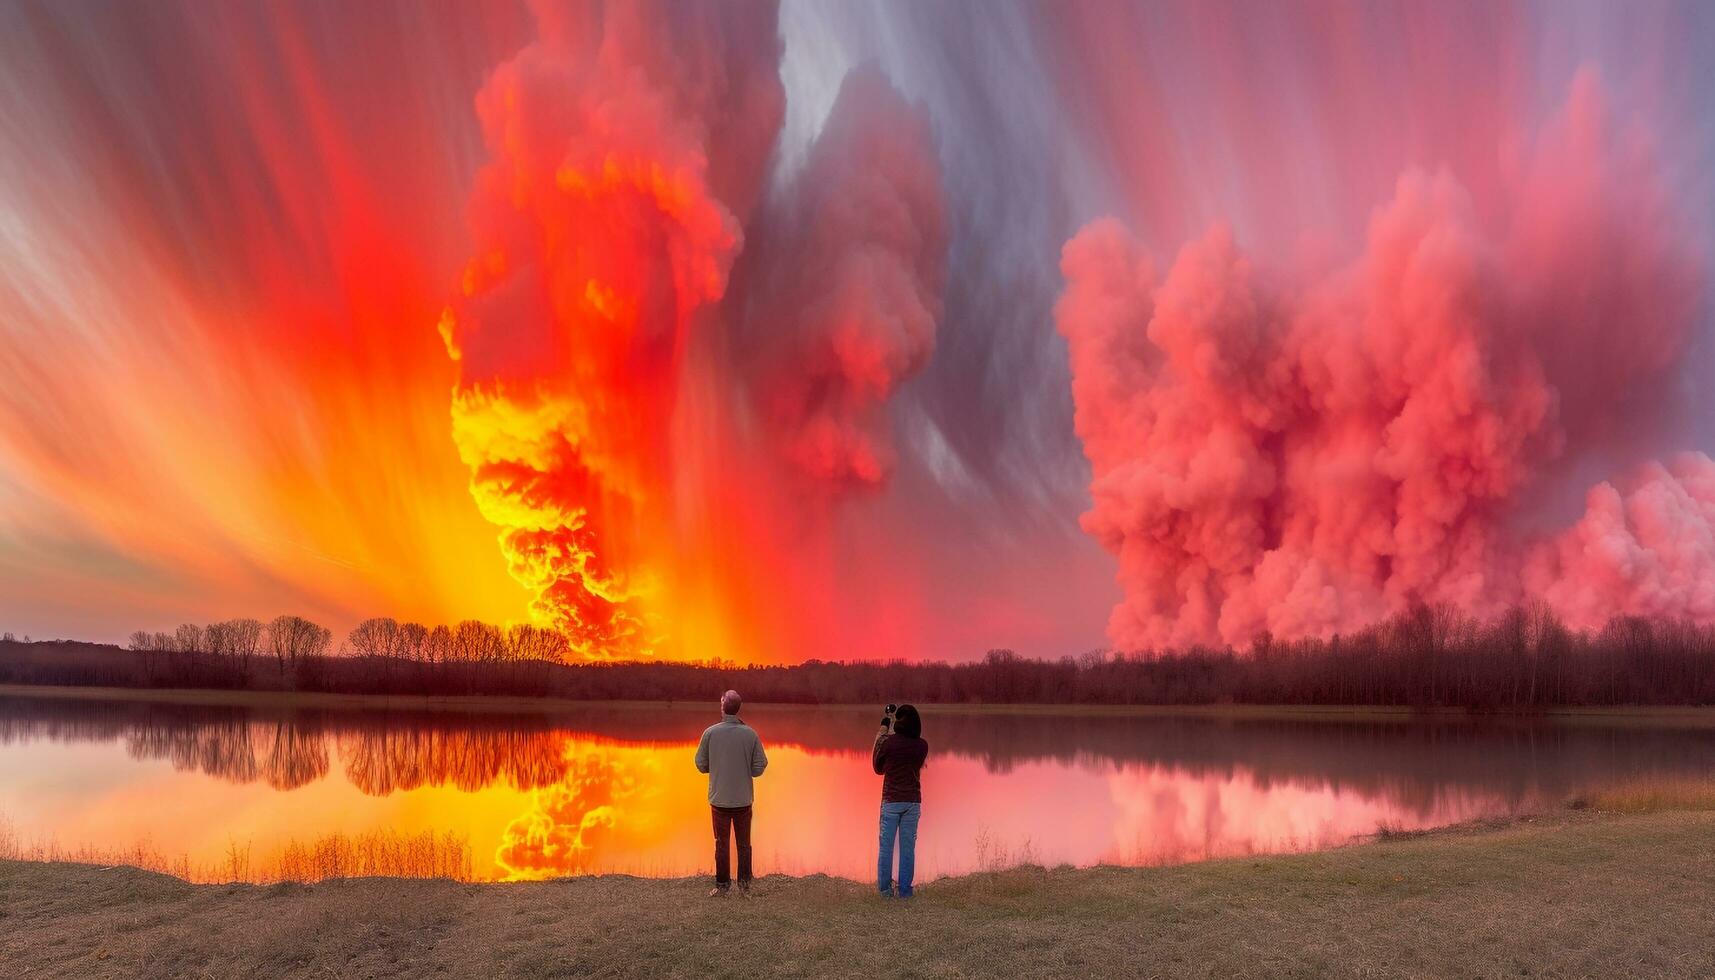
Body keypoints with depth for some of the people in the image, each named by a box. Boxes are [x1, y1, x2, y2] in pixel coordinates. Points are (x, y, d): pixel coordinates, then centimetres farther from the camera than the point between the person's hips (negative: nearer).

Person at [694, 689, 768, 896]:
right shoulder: (751, 734, -9)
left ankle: (722, 885, 17)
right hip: (743, 799, 0)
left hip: (719, 799, 0)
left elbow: (701, 764, -4)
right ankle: (744, 885, 15)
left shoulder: (710, 732, -10)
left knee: (722, 843, 11)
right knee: (744, 844, 12)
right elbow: (759, 767, -6)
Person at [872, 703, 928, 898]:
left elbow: (878, 768, 3)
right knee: (908, 847, 8)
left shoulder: (887, 742, -11)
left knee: (886, 845, 7)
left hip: (891, 800, -2)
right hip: (913, 801, 2)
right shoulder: (922, 746, -3)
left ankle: (885, 889, 8)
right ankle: (905, 889, 10)